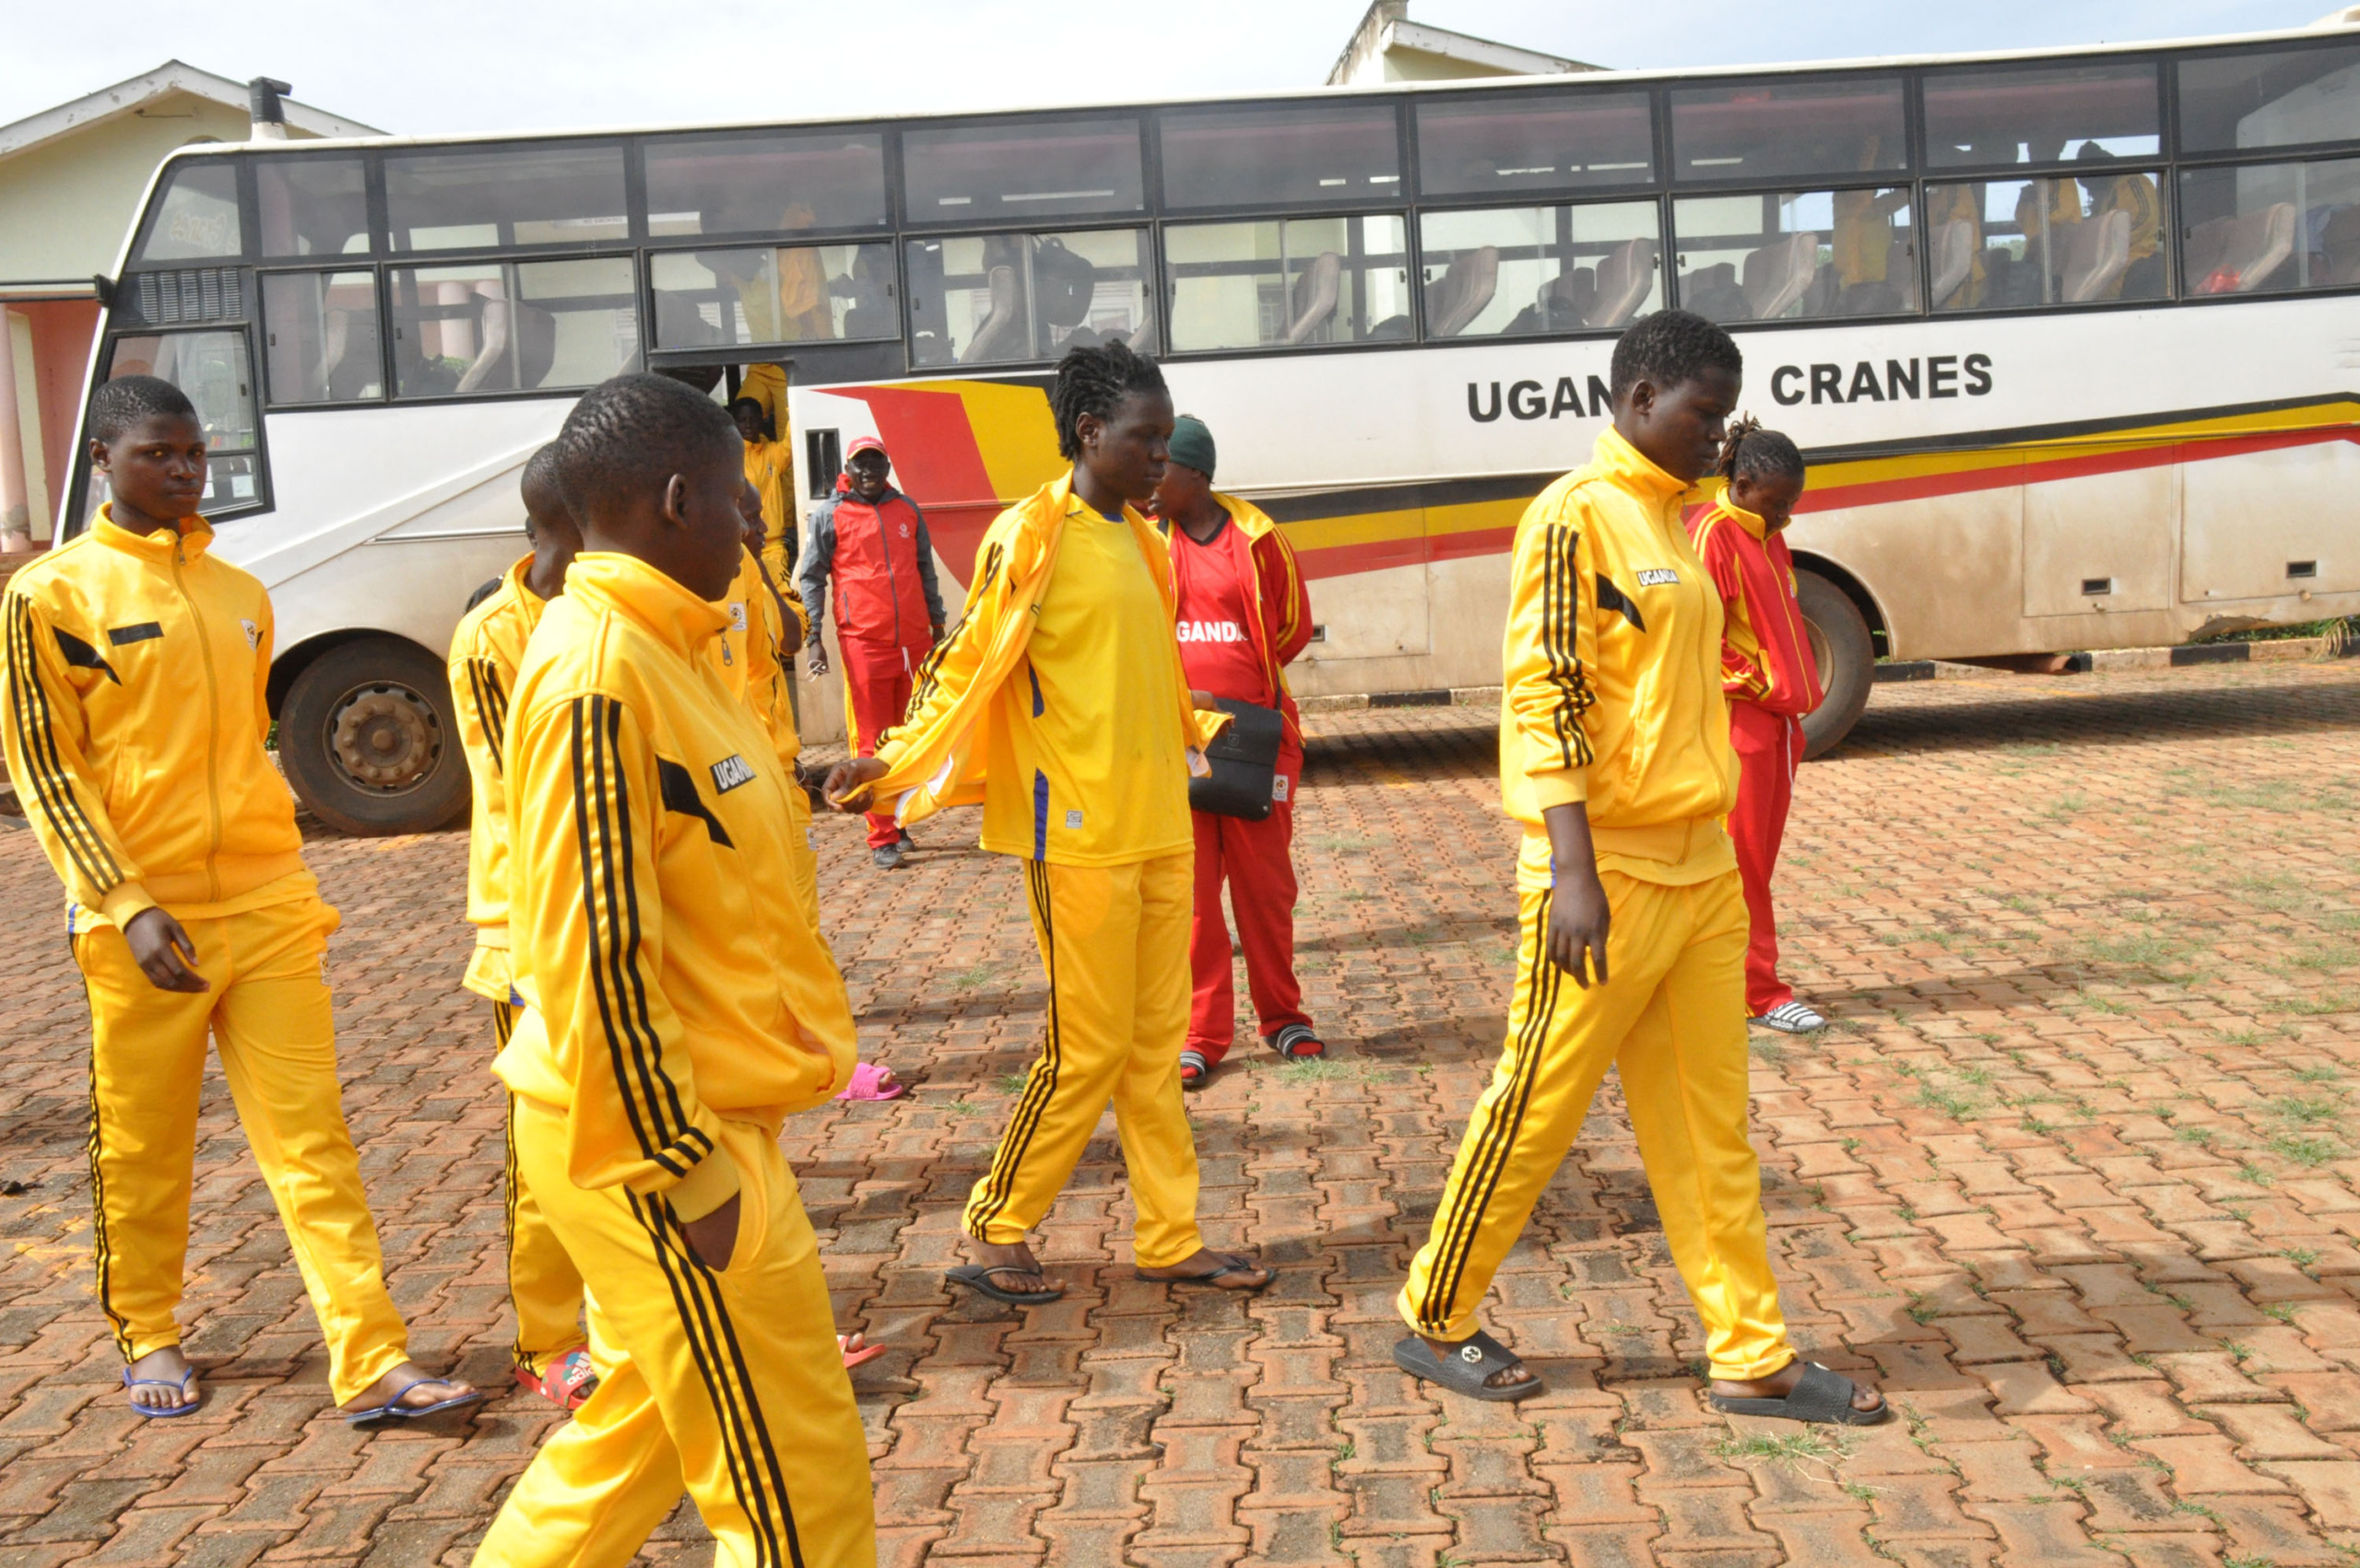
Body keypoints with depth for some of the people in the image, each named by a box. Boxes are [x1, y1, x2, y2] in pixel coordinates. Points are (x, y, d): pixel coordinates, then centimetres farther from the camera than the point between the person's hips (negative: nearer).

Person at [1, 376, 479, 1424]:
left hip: (268, 906, 4)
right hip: (145, 923, -3)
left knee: (312, 1136, -1)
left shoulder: (240, 595, 13)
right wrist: (128, 905, -15)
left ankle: (372, 1364, -1)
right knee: (142, 1146, 10)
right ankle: (147, 1336, 32)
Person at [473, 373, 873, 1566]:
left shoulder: (654, 644, 10)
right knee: (795, 1471, 3)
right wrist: (681, 1168, -19)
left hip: (693, 1120, 9)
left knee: (644, 1417, 23)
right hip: (655, 1145, -9)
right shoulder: (597, 671, -21)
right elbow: (593, 954, -23)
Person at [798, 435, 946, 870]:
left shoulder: (907, 509, 11)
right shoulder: (829, 515, 0)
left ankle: (899, 821, 24)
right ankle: (883, 839, 3)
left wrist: (937, 624, 16)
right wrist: (814, 638, -7)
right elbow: (811, 578, 1)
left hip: (914, 640, 4)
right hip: (864, 644, -4)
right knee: (873, 743, -1)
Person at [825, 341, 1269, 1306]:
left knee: (1157, 1042, 12)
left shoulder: (1139, 537, 12)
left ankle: (1172, 1238, 22)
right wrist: (888, 764, -18)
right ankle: (993, 1234, 14)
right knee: (1090, 1048, -2)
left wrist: (1198, 733, 32)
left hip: (1160, 827, 8)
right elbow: (970, 667, -10)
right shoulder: (1030, 535, -10)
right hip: (1080, 834, -7)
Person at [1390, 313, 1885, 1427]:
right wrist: (1572, 871, -24)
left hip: (1702, 869, 8)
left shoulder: (1669, 520, 15)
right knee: (1536, 1111, 3)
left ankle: (1754, 1358, 20)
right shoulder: (1575, 515, -11)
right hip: (1609, 873, -8)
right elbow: (1542, 697, -18)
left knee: (1710, 1125, 11)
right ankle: (1434, 1323, 20)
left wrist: (1708, 852, 18)